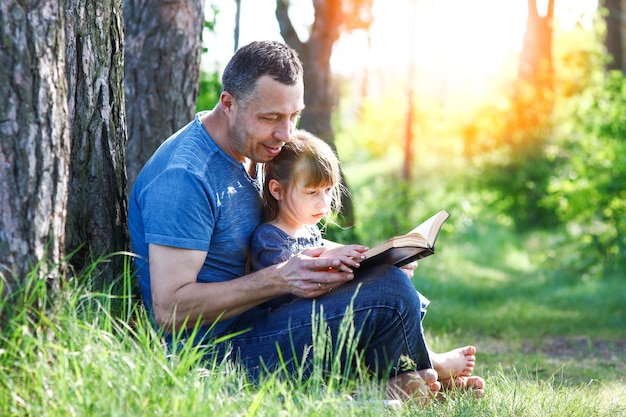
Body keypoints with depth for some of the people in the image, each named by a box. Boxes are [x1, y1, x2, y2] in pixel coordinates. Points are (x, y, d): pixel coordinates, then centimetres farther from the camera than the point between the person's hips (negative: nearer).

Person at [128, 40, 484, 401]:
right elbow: (169, 310, -25)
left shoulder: (250, 149, 9)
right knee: (388, 290, -20)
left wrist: (325, 258, -1)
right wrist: (279, 279, -30)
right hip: (216, 353, -10)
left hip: (248, 321, 11)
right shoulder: (183, 177, -22)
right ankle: (417, 377, 7)